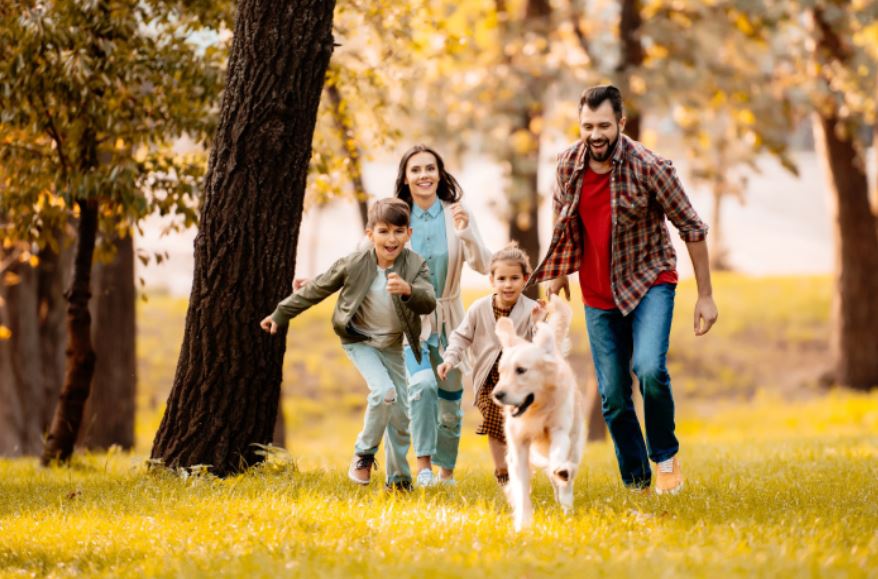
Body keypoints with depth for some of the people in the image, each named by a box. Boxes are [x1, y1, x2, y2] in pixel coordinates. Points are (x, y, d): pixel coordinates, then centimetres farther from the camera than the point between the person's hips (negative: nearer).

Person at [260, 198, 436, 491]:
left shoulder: (415, 265, -16)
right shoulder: (354, 264, -19)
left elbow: (429, 303, -30)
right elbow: (317, 289, -6)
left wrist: (408, 290, -52)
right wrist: (280, 315, 2)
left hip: (393, 345, 3)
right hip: (360, 341, -3)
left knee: (400, 414, 5)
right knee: (384, 391, -25)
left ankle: (399, 478, 20)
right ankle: (363, 454, -4)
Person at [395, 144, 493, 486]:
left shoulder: (456, 215, -5)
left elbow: (482, 265, -15)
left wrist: (466, 233, -33)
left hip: (448, 322, 2)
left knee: (450, 404, 12)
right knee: (423, 385, -28)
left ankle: (446, 469, 34)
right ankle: (423, 465, -19)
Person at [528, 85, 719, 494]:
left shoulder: (648, 167, -18)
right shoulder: (568, 165, -5)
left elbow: (691, 228, -10)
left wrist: (705, 296, -10)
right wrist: (559, 271, 25)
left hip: (649, 283, -4)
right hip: (598, 296, 4)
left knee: (649, 369, -27)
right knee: (613, 397, 3)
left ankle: (666, 456, -3)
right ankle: (636, 483, 17)